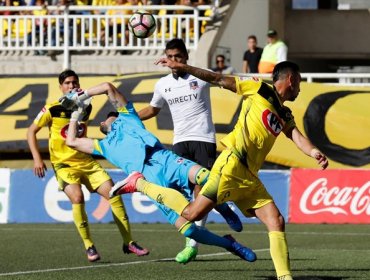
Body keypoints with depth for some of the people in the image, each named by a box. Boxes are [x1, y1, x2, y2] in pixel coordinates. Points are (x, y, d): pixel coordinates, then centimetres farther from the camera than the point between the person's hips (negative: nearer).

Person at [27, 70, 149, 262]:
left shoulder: (85, 108, 4)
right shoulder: (52, 110, -8)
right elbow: (31, 132, -2)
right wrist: (37, 159, -10)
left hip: (86, 162, 4)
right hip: (64, 164, -4)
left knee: (113, 193, -7)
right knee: (77, 198, -28)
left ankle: (128, 243, 2)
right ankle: (89, 247, -16)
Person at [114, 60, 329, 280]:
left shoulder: (285, 116, 21)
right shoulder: (259, 89, 2)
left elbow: (297, 137, 5)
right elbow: (220, 80, 1)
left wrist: (314, 152, -17)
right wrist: (182, 67, -5)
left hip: (250, 178, 7)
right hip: (232, 165, -7)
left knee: (277, 222, -4)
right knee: (192, 214, -13)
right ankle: (139, 184, 2)